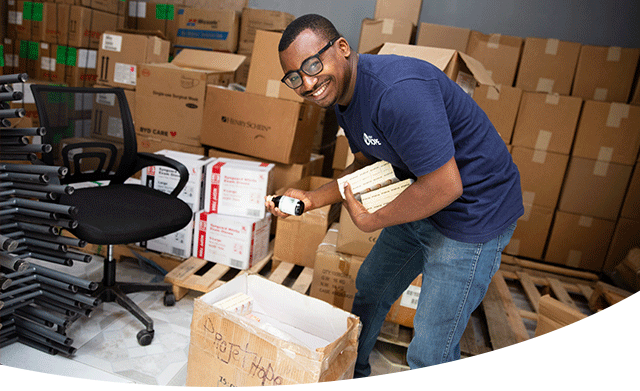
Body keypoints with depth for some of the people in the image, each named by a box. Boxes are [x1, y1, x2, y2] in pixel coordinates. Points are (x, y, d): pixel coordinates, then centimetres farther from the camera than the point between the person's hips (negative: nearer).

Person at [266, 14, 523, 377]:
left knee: (430, 354, -1)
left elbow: (444, 186, -31)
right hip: (420, 200, 10)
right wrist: (312, 198, -1)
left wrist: (369, 220, -18)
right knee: (369, 290, 23)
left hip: (472, 209, -9)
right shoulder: (342, 95, 1)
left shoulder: (398, 90, -32)